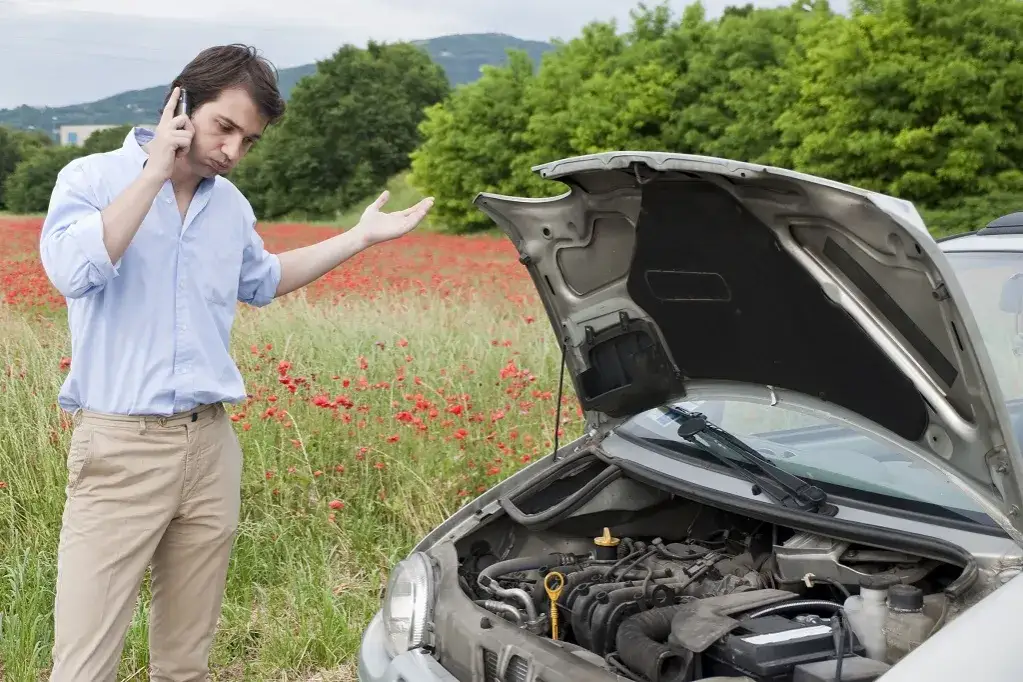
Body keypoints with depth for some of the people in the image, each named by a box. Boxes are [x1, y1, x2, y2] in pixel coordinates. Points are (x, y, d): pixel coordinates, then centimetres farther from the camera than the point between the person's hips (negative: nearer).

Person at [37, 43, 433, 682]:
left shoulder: (231, 204, 13)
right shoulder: (93, 178, -4)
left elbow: (263, 280, 32)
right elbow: (74, 269, -23)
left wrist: (362, 237, 28)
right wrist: (155, 173, -19)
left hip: (211, 446, 6)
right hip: (119, 448, -5)